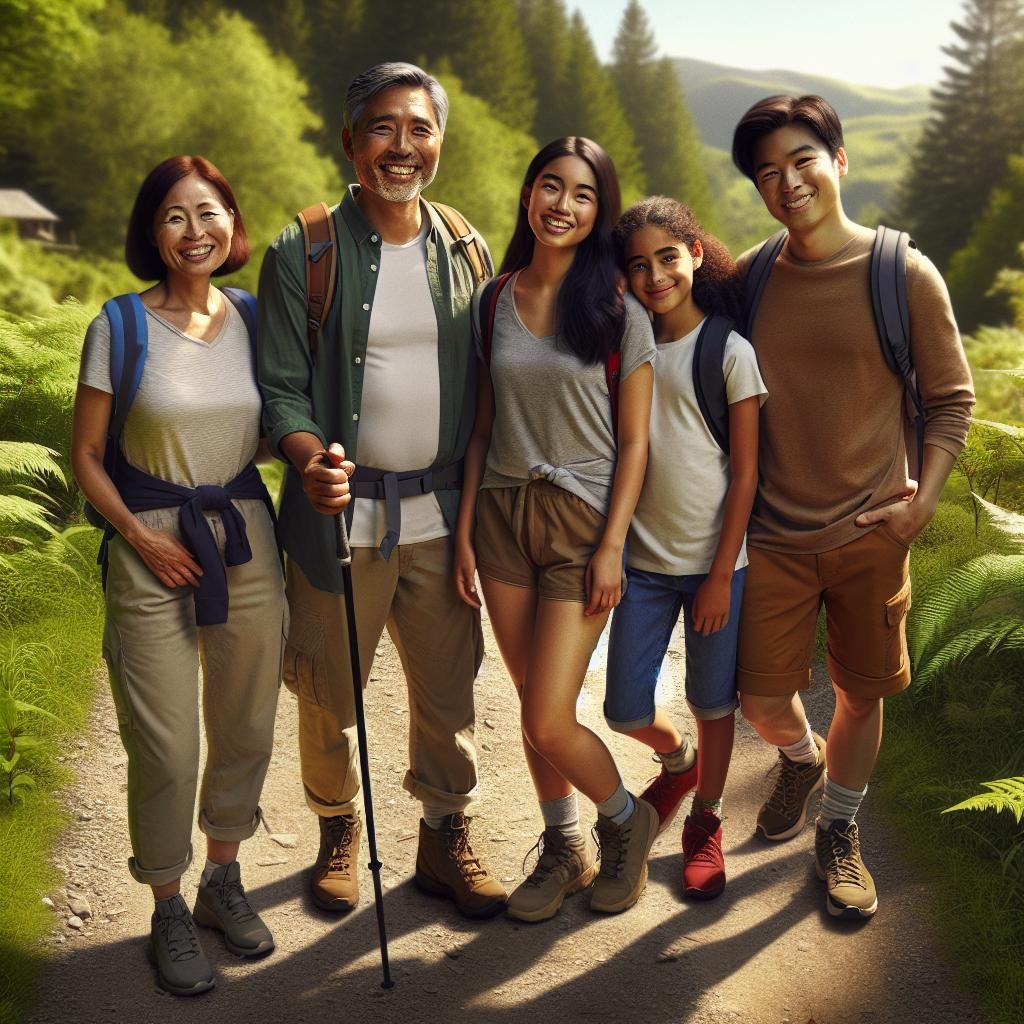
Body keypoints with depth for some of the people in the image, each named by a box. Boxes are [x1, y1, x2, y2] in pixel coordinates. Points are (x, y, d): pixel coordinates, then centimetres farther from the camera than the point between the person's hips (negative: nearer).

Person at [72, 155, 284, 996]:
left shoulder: (253, 319, 3)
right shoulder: (120, 326, -7)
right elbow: (86, 454, -2)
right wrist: (140, 536, -11)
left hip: (246, 541, 4)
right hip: (151, 551, -3)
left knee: (246, 731, 13)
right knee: (166, 748, 1)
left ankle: (223, 882, 35)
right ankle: (169, 911, 23)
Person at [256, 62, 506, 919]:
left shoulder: (463, 250, 6)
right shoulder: (303, 255, -5)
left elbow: (482, 380, 10)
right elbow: (282, 388, -7)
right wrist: (310, 459, -27)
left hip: (441, 515, 3)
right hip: (341, 516, -3)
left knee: (448, 689, 11)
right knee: (328, 694, 10)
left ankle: (446, 840, 30)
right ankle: (338, 828, 34)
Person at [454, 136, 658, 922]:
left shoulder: (619, 313, -5)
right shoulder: (496, 302, 6)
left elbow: (633, 442, -5)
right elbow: (482, 427, 8)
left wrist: (611, 547, -11)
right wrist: (465, 530, 5)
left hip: (582, 523, -4)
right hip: (502, 516, 4)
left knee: (550, 722, -6)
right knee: (535, 707, 12)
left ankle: (627, 822, 24)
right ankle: (564, 851, 33)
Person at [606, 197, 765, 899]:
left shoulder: (729, 352, -8)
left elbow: (746, 473, -7)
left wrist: (721, 575, -10)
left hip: (714, 562, -3)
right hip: (643, 560, 3)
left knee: (713, 704, 10)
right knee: (627, 712, 6)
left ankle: (706, 819, 34)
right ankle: (677, 760, 39)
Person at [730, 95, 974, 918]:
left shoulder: (904, 276, -8)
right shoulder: (748, 279, -1)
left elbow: (952, 399, 0)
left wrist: (925, 496, -12)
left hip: (870, 534, -1)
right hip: (773, 535, 2)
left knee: (862, 695, 11)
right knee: (762, 700, 5)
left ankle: (840, 830, 36)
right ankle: (801, 759, 41)